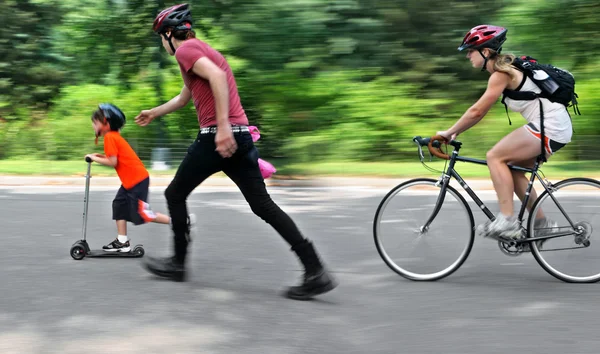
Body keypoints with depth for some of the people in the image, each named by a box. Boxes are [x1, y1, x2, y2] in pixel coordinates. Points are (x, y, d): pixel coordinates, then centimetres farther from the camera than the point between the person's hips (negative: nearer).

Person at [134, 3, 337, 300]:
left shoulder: (185, 50, -2)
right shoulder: (204, 50, 28)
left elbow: (216, 76, -22)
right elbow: (183, 98, 43)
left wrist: (223, 126, -28)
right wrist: (153, 113, 55)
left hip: (217, 136, -9)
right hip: (240, 137, 9)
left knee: (175, 195, 11)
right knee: (262, 204, 2)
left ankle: (178, 263, 19)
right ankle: (316, 271, -7)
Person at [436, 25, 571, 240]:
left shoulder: (501, 74, -13)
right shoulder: (505, 67, 16)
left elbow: (477, 111, -15)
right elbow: (480, 111, 19)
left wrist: (449, 133, -6)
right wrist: (455, 132, 15)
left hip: (549, 127, -10)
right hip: (557, 127, 10)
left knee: (495, 157, -11)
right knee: (511, 168, 14)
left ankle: (507, 221, -14)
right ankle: (541, 223, 17)